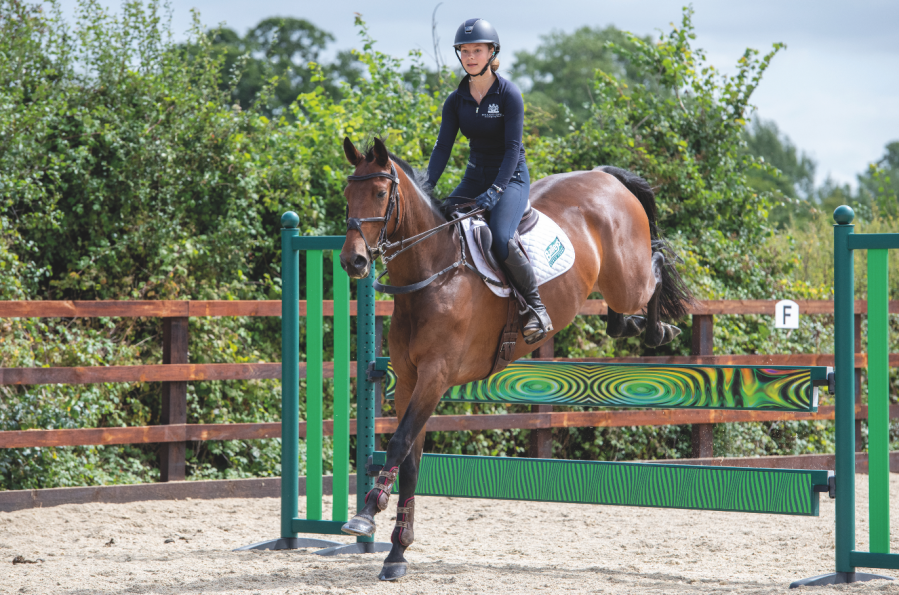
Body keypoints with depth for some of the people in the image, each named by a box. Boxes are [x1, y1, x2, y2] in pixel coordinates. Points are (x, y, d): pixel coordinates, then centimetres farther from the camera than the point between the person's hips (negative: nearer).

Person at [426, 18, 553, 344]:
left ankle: (537, 308, -15)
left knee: (501, 239, -30)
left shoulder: (509, 94, -13)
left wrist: (495, 191, -29)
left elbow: (513, 147, -18)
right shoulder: (456, 100, 3)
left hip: (511, 178, -6)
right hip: (475, 177, 6)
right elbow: (442, 147, 1)